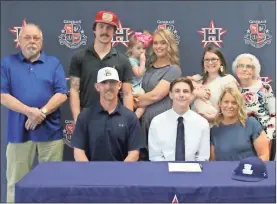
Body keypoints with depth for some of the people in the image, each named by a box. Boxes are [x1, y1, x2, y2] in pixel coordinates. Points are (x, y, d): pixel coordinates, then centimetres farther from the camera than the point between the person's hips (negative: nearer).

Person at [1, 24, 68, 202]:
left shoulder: (54, 63, 8)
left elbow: (62, 94, -1)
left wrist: (41, 113, -15)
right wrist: (29, 111, -16)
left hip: (50, 130, 0)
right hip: (19, 131, 0)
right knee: (16, 182, 8)